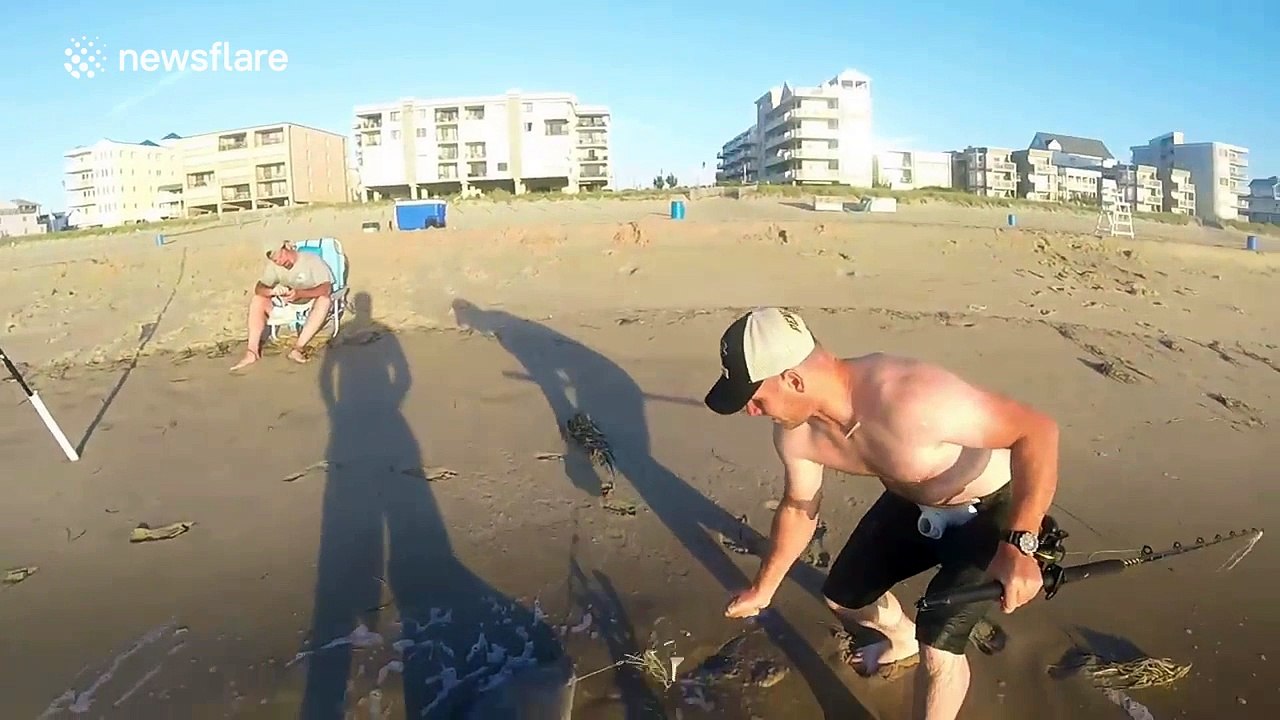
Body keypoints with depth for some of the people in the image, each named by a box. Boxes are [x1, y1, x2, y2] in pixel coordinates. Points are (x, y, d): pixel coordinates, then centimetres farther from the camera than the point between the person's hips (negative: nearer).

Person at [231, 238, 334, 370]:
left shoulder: (312, 260, -18)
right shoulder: (272, 265, -5)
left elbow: (326, 288, -27)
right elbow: (259, 288, -12)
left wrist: (299, 293, -41)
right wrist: (272, 291, -35)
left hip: (312, 305, -5)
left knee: (324, 299, -36)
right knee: (257, 299, -13)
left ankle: (297, 348, -37)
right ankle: (252, 351, -18)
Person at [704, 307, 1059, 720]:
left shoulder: (907, 397, -42)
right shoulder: (795, 432, -17)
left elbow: (1038, 430, -35)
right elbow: (798, 509, 3)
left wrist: (1018, 545, -44)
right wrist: (763, 589, 15)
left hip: (990, 512, -6)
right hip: (911, 504, 7)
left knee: (938, 647, -15)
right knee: (842, 596, 16)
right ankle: (904, 643, 50)